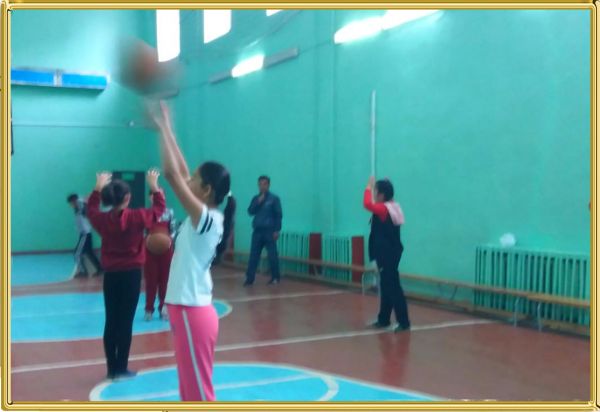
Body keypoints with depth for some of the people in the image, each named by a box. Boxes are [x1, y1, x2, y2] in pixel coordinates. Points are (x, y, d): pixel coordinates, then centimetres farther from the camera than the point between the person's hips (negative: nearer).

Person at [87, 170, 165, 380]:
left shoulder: (103, 219, -1)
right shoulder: (136, 217, -11)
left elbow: (91, 209, 22)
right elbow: (159, 209, 5)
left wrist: (98, 187, 29)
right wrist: (154, 186, 15)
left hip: (110, 275, 4)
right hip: (131, 274, -4)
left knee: (111, 322, 9)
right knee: (125, 322, 0)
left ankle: (111, 369, 14)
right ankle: (121, 369, 5)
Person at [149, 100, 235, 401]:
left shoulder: (207, 218, -17)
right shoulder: (203, 218, 7)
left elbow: (172, 174, -21)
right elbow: (180, 173, 14)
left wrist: (162, 128, -12)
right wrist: (166, 129, 16)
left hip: (192, 312, -9)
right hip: (186, 310, 9)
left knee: (200, 395, -1)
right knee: (190, 391, 17)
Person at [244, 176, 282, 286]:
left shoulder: (274, 198, 0)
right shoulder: (255, 198, 12)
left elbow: (278, 215, -3)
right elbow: (250, 212, 2)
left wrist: (277, 230, -9)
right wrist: (258, 202, -10)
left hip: (269, 231, -4)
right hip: (257, 231, 4)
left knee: (272, 255, -1)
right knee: (253, 255, 1)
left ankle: (275, 278, 10)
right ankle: (249, 278, 3)